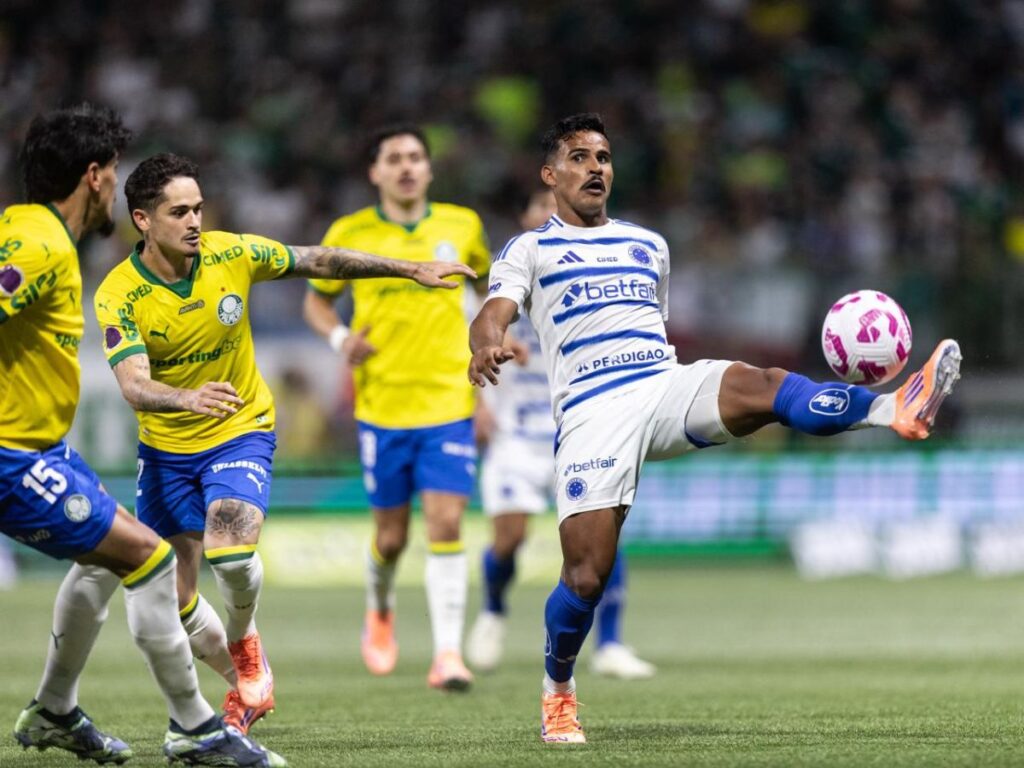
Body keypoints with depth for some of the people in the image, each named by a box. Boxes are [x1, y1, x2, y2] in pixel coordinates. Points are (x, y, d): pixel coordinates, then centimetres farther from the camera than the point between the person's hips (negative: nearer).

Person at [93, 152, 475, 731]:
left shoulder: (232, 254, -13)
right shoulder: (119, 296, -18)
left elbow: (319, 262, 3)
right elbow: (134, 385, -30)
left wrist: (411, 269, 8)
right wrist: (188, 398, -51)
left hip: (240, 432, -1)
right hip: (165, 448, 1)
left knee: (229, 549, -28)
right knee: (173, 599, 3)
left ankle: (244, 641, 4)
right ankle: (245, 682, 30)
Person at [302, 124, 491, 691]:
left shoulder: (461, 226, 4)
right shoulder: (350, 234, 0)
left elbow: (488, 277, 23)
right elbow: (317, 299, 12)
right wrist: (339, 337, -7)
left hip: (448, 403, 0)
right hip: (382, 405, 0)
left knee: (446, 525, -12)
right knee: (391, 534, 6)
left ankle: (448, 654, -13)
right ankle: (379, 610, 38)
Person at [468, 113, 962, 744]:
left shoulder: (649, 244, 27)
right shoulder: (529, 249, 12)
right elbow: (493, 315, -5)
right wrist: (488, 345, -30)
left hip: (668, 383, 3)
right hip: (592, 408, -3)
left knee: (766, 386, -30)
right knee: (586, 576, -12)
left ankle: (894, 409, -55)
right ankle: (558, 691, 14)